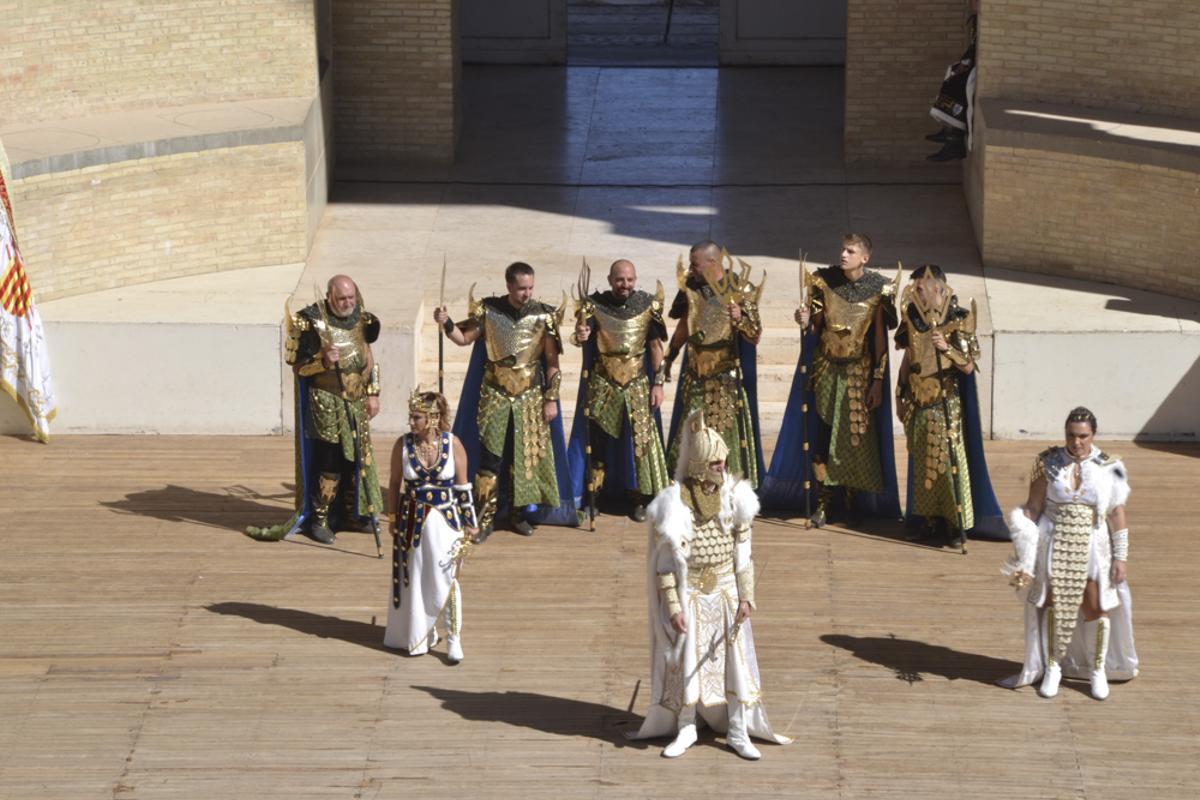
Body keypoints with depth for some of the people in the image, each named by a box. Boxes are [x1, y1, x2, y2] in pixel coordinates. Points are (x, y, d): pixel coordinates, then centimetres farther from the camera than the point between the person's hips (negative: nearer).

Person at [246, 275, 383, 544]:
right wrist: (323, 362, -26)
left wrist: (373, 394, 10)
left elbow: (369, 358, 15)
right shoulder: (312, 322, -11)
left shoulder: (360, 320, 6)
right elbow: (298, 365, -9)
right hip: (326, 401, -6)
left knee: (357, 456, 10)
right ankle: (319, 519, -1)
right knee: (331, 459, -11)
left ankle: (352, 512, 25)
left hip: (356, 401, 6)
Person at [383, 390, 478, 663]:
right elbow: (395, 484, 4)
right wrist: (393, 519, 5)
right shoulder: (403, 445, -5)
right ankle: (419, 635, 28)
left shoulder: (452, 443, -7)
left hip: (445, 519, -2)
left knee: (446, 579, -3)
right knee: (414, 579, 10)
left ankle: (454, 640, 5)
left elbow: (463, 486, -1)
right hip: (412, 521, 2)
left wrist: (469, 522, 2)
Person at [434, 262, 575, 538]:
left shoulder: (543, 316, -5)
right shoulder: (489, 311, -4)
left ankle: (518, 513, 19)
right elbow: (464, 338, 5)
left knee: (525, 456, 6)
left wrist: (551, 400, -4)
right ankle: (485, 517, 0)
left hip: (530, 397, 1)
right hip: (494, 395, 0)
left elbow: (552, 362, -1)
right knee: (489, 456, -5)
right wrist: (445, 323, -14)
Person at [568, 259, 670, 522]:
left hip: (637, 384, 1)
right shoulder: (595, 304, -6)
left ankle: (641, 499, 13)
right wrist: (580, 336, -43)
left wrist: (658, 383, -1)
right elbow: (582, 333, -19)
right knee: (597, 440, 4)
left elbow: (656, 346, 1)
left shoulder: (648, 304, -3)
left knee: (641, 439, 3)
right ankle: (591, 497, 14)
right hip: (602, 384, -1)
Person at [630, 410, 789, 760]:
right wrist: (673, 607, -12)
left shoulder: (734, 497, -4)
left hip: (726, 593, 2)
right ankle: (686, 729, 25)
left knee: (735, 659, 6)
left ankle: (738, 732, 19)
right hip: (689, 596, -2)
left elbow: (742, 555, 1)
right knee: (686, 661, 7)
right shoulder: (674, 504, -13)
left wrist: (746, 598, -2)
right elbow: (665, 563, -9)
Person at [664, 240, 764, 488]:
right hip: (695, 376, 5)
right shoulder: (691, 286, 3)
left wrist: (740, 320, -35)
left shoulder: (740, 289, -12)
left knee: (727, 435, -4)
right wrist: (670, 357, 23)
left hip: (725, 378, -5)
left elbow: (755, 337, -16)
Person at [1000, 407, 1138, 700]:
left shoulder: (1109, 467, -3)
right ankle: (1052, 667, 22)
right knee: (1054, 603, 5)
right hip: (1054, 544, 0)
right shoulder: (1049, 462, -3)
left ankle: (1098, 669, 21)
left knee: (1096, 606, 3)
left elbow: (1118, 515, -1)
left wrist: (1121, 557, -3)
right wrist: (1024, 554, -5)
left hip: (1093, 547, 0)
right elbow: (1032, 507, -1)